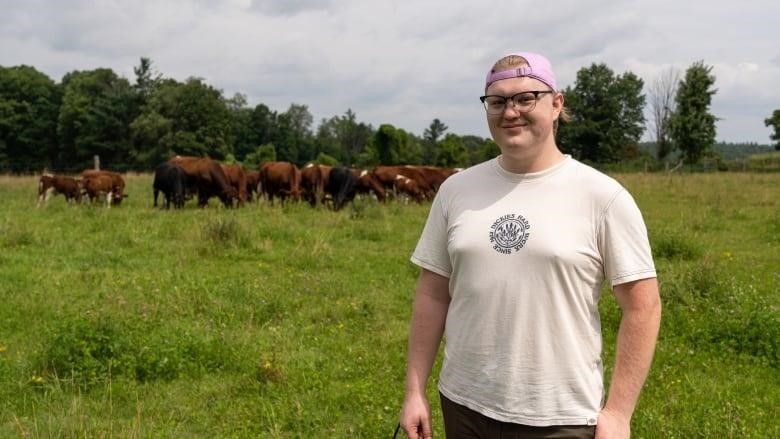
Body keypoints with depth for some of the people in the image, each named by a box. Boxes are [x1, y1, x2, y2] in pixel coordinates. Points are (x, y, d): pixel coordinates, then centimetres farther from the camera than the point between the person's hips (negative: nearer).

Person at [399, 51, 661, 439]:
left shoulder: (602, 195, -7)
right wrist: (415, 391, 5)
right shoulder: (456, 190, 2)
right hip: (464, 407, 4)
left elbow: (642, 306, -6)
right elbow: (432, 294, 7)